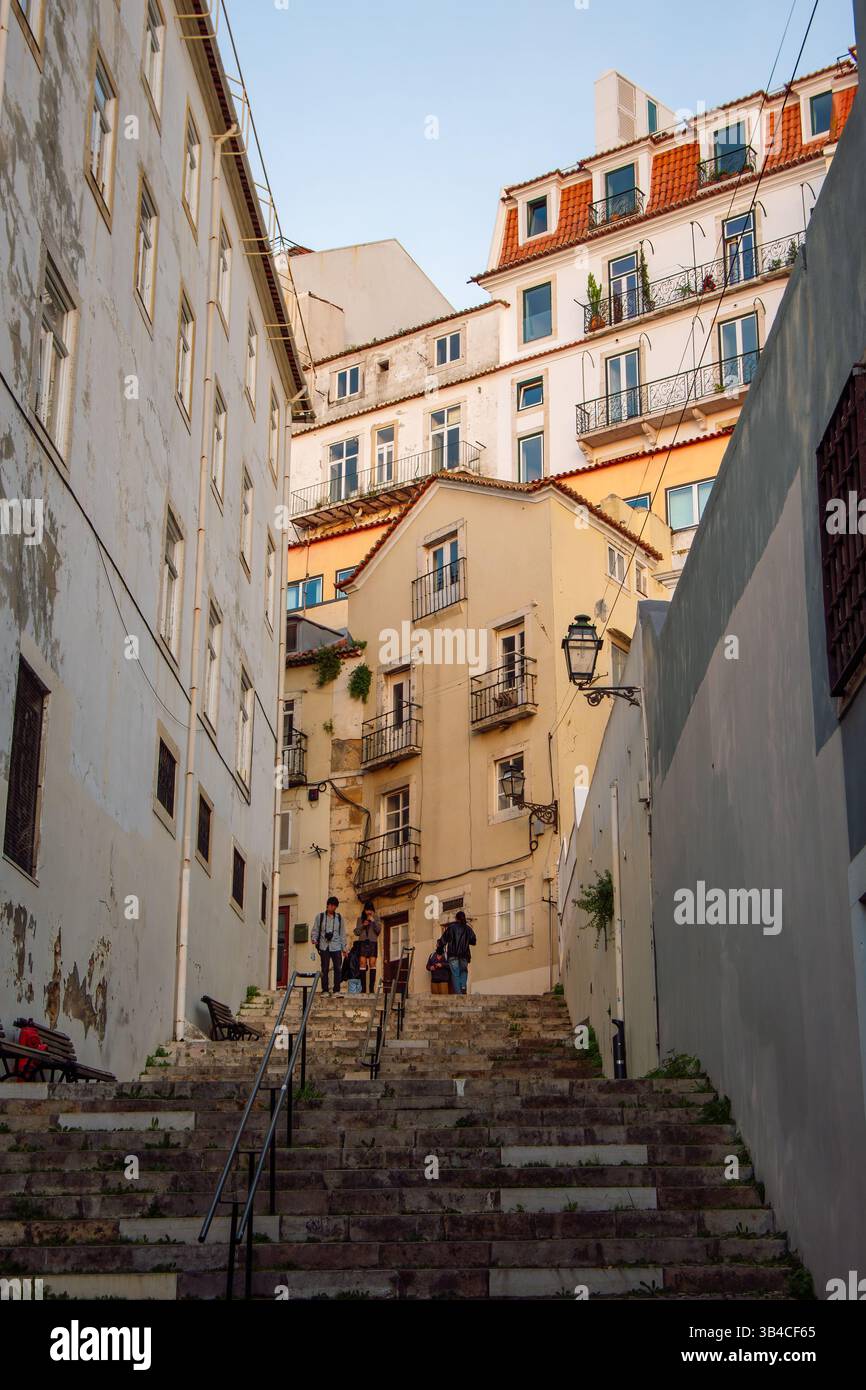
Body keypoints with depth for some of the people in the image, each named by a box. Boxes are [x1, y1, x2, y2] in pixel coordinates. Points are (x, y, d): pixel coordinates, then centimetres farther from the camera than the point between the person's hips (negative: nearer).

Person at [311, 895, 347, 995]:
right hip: (324, 946, -1)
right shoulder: (320, 916, 9)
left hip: (336, 947, 1)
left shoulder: (339, 917, 13)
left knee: (338, 969, -5)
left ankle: (336, 990, 2)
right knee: (325, 969, -2)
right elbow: (315, 930, 9)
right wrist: (314, 939, -11)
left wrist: (344, 947, 10)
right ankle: (325, 990, 3)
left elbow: (342, 933, 15)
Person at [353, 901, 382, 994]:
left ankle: (372, 988, -10)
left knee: (372, 964, -8)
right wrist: (362, 926, -5)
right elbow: (356, 932, 11)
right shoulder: (360, 919, 15)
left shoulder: (376, 919, 12)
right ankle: (363, 988, -9)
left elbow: (378, 930, -1)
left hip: (373, 942, -1)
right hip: (363, 942, 1)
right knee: (362, 963, -9)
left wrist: (373, 921, -11)